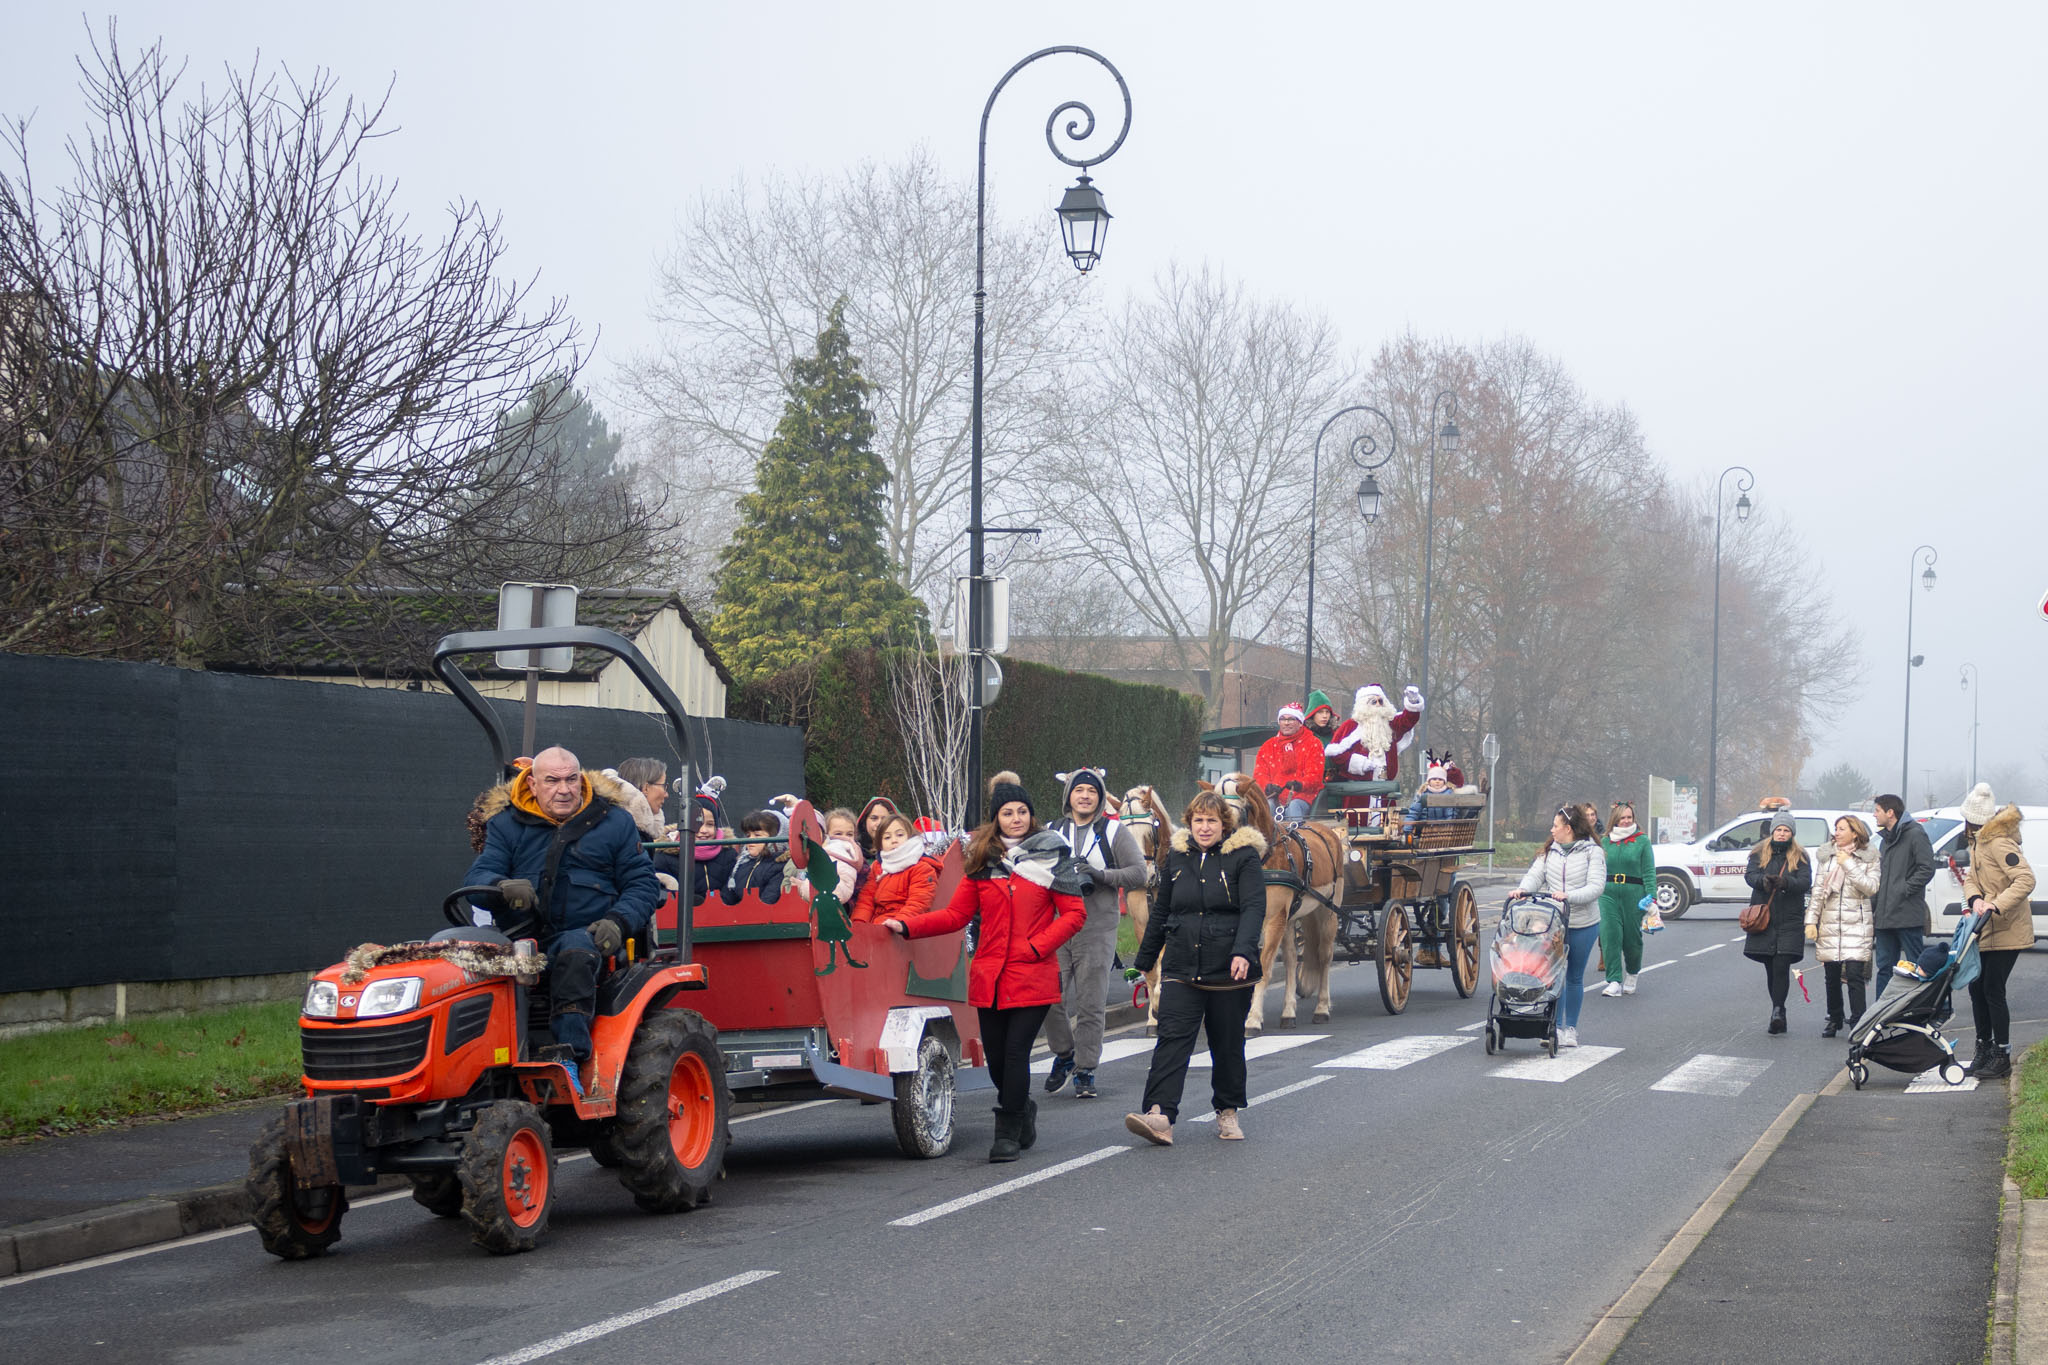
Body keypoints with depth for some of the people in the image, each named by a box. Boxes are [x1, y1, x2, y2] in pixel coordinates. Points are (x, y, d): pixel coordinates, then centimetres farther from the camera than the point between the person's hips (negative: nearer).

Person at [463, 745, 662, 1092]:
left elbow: (642, 883, 12)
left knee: (574, 952, -39)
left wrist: (618, 923, -9)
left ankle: (569, 1056, -42)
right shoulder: (507, 825, 15)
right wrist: (502, 886, -21)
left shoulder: (614, 822, 14)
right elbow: (476, 877, 4)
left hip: (585, 935, -1)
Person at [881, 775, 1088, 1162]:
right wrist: (905, 926, -2)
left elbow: (1074, 913, 1)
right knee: (995, 1055, 5)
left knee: (1016, 1052, -10)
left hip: (1033, 976, -3)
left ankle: (1008, 1133, 0)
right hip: (990, 976, 3)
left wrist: (1037, 946, -9)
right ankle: (1021, 1111, 32)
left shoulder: (1052, 857, 3)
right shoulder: (982, 862, 11)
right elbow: (956, 914, 9)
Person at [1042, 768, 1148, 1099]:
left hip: (1097, 931, -2)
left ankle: (1085, 1071, 8)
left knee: (1091, 1004, -2)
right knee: (1050, 1000, -2)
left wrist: (1100, 875, -14)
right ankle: (1063, 1055, 22)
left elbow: (1138, 873, -1)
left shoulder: (1114, 832, 6)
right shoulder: (1051, 832, 13)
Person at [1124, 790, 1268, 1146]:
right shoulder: (1176, 858, 10)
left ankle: (1227, 1113, 26)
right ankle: (1160, 1117, -22)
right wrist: (1144, 962, 21)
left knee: (1228, 1044, 9)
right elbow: (1160, 913, 18)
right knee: (1172, 1037, -12)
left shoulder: (1243, 857, -2)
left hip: (1229, 970, -2)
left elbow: (1254, 907, -13)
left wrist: (1243, 952, -28)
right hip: (1181, 967, 2)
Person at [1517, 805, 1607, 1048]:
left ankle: (1571, 1028, 18)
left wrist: (1569, 896, -27)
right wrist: (1523, 889, -19)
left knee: (1575, 977, 8)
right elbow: (1535, 875, 3)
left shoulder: (1592, 852, -4)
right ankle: (1556, 1027, -1)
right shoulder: (1550, 851, 10)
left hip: (1583, 925, -3)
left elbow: (1596, 886, -13)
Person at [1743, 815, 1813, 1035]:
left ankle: (1777, 1011, -20)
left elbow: (1805, 882, -6)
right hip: (1764, 918, 2)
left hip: (1790, 920, -2)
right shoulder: (1760, 853, 11)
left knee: (1781, 966, -14)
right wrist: (1763, 879, -24)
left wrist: (1785, 882, -26)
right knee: (1771, 968, 6)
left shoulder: (1800, 857, 6)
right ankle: (1779, 1014, 14)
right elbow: (1750, 875, -1)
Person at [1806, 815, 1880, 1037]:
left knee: (1854, 975, -12)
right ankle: (1834, 1020, 22)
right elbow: (1817, 890, 12)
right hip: (1829, 925, 4)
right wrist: (1811, 921, 6)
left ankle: (1858, 1024, -10)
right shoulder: (1828, 857, 12)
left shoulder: (1869, 858, 3)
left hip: (1856, 926, -4)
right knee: (1832, 976, 8)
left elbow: (1871, 887, -10)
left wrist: (1849, 866, -12)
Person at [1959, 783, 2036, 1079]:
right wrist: (1975, 899, -12)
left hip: (2006, 931, -10)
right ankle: (1984, 1052, 22)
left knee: (1993, 991, -7)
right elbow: (1972, 879, 11)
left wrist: (1996, 905, -35)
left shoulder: (1999, 843, -19)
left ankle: (2002, 1058, 1)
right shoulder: (1977, 843, 12)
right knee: (1977, 988, 12)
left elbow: (2026, 879, -28)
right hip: (1986, 930, 10)